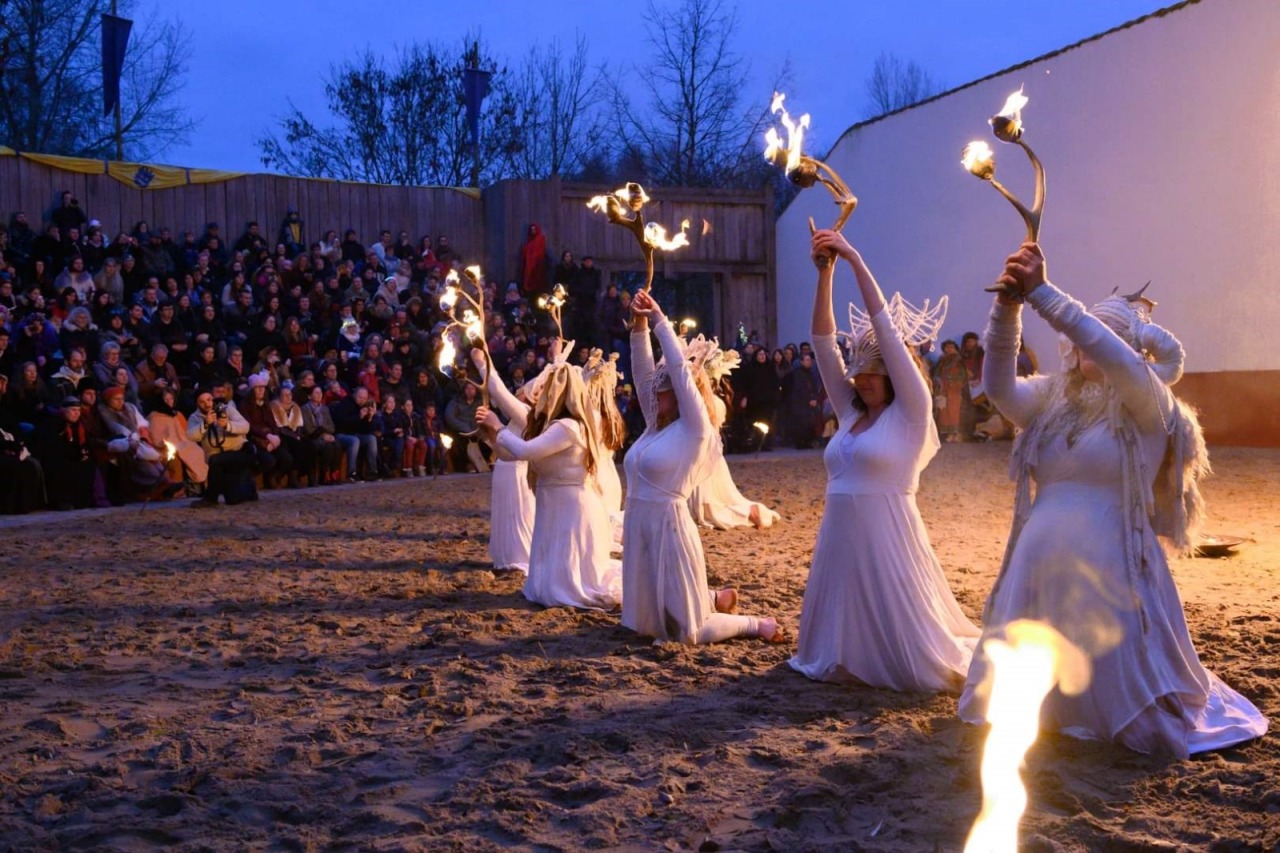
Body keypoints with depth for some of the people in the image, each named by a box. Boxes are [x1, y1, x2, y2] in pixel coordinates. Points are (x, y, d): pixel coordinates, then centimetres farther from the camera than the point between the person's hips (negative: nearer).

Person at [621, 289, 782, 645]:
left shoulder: (695, 429, -9)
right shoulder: (655, 425, 10)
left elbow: (679, 368, -16)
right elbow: (642, 371, 8)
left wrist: (659, 318, -11)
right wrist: (640, 323, -2)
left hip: (668, 527, -8)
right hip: (639, 525, 8)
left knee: (685, 628, -1)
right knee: (647, 617, 18)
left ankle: (756, 624, 17)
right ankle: (714, 600, 35)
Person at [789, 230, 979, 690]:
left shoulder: (911, 412, -5)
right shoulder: (850, 412, 11)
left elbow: (885, 328, -12)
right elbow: (823, 340, 7)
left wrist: (855, 260, -14)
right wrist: (825, 273, -2)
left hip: (886, 537, -6)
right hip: (839, 536, 6)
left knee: (906, 656, 5)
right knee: (840, 651, 15)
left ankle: (955, 657, 30)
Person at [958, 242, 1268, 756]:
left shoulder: (1148, 406, -4)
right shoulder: (1052, 400, 11)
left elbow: (1115, 357, -24)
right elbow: (1000, 387, -7)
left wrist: (1040, 293, -28)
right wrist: (1007, 307, -22)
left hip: (1108, 571, -5)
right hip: (1040, 569, 5)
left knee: (1120, 691, 4)